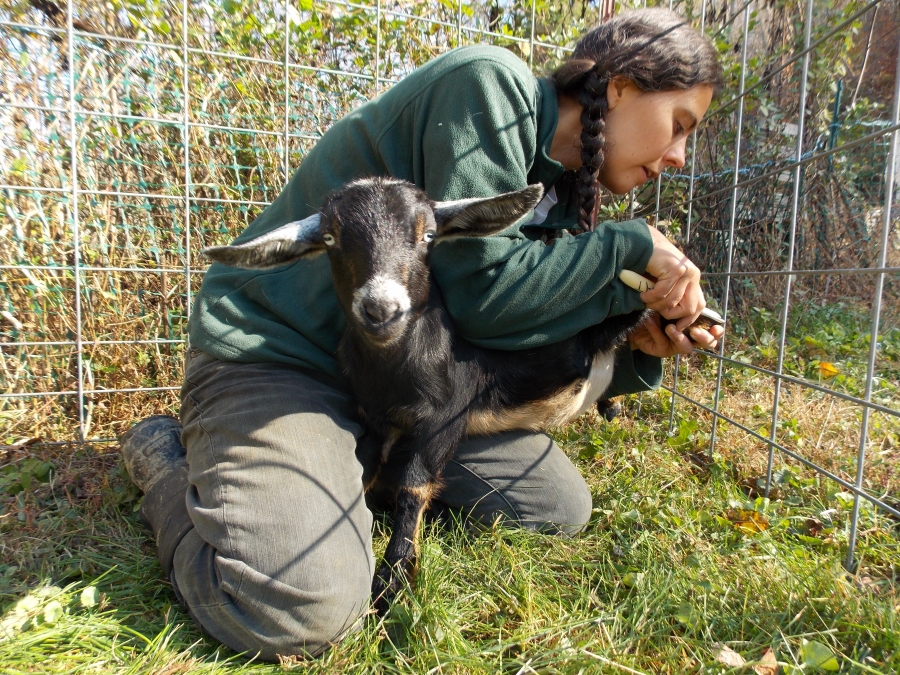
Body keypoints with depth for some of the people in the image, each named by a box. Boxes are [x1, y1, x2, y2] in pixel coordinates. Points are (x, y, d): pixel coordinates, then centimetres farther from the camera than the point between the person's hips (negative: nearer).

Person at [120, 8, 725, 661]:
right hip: (272, 350, -8)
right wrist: (632, 245, -13)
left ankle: (365, 457, 17)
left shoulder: (560, 192, 9)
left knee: (563, 508, 9)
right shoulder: (489, 83, -16)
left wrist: (640, 347, -4)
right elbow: (483, 290, -25)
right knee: (302, 609, -27)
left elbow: (521, 348, 6)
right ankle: (170, 465, 4)